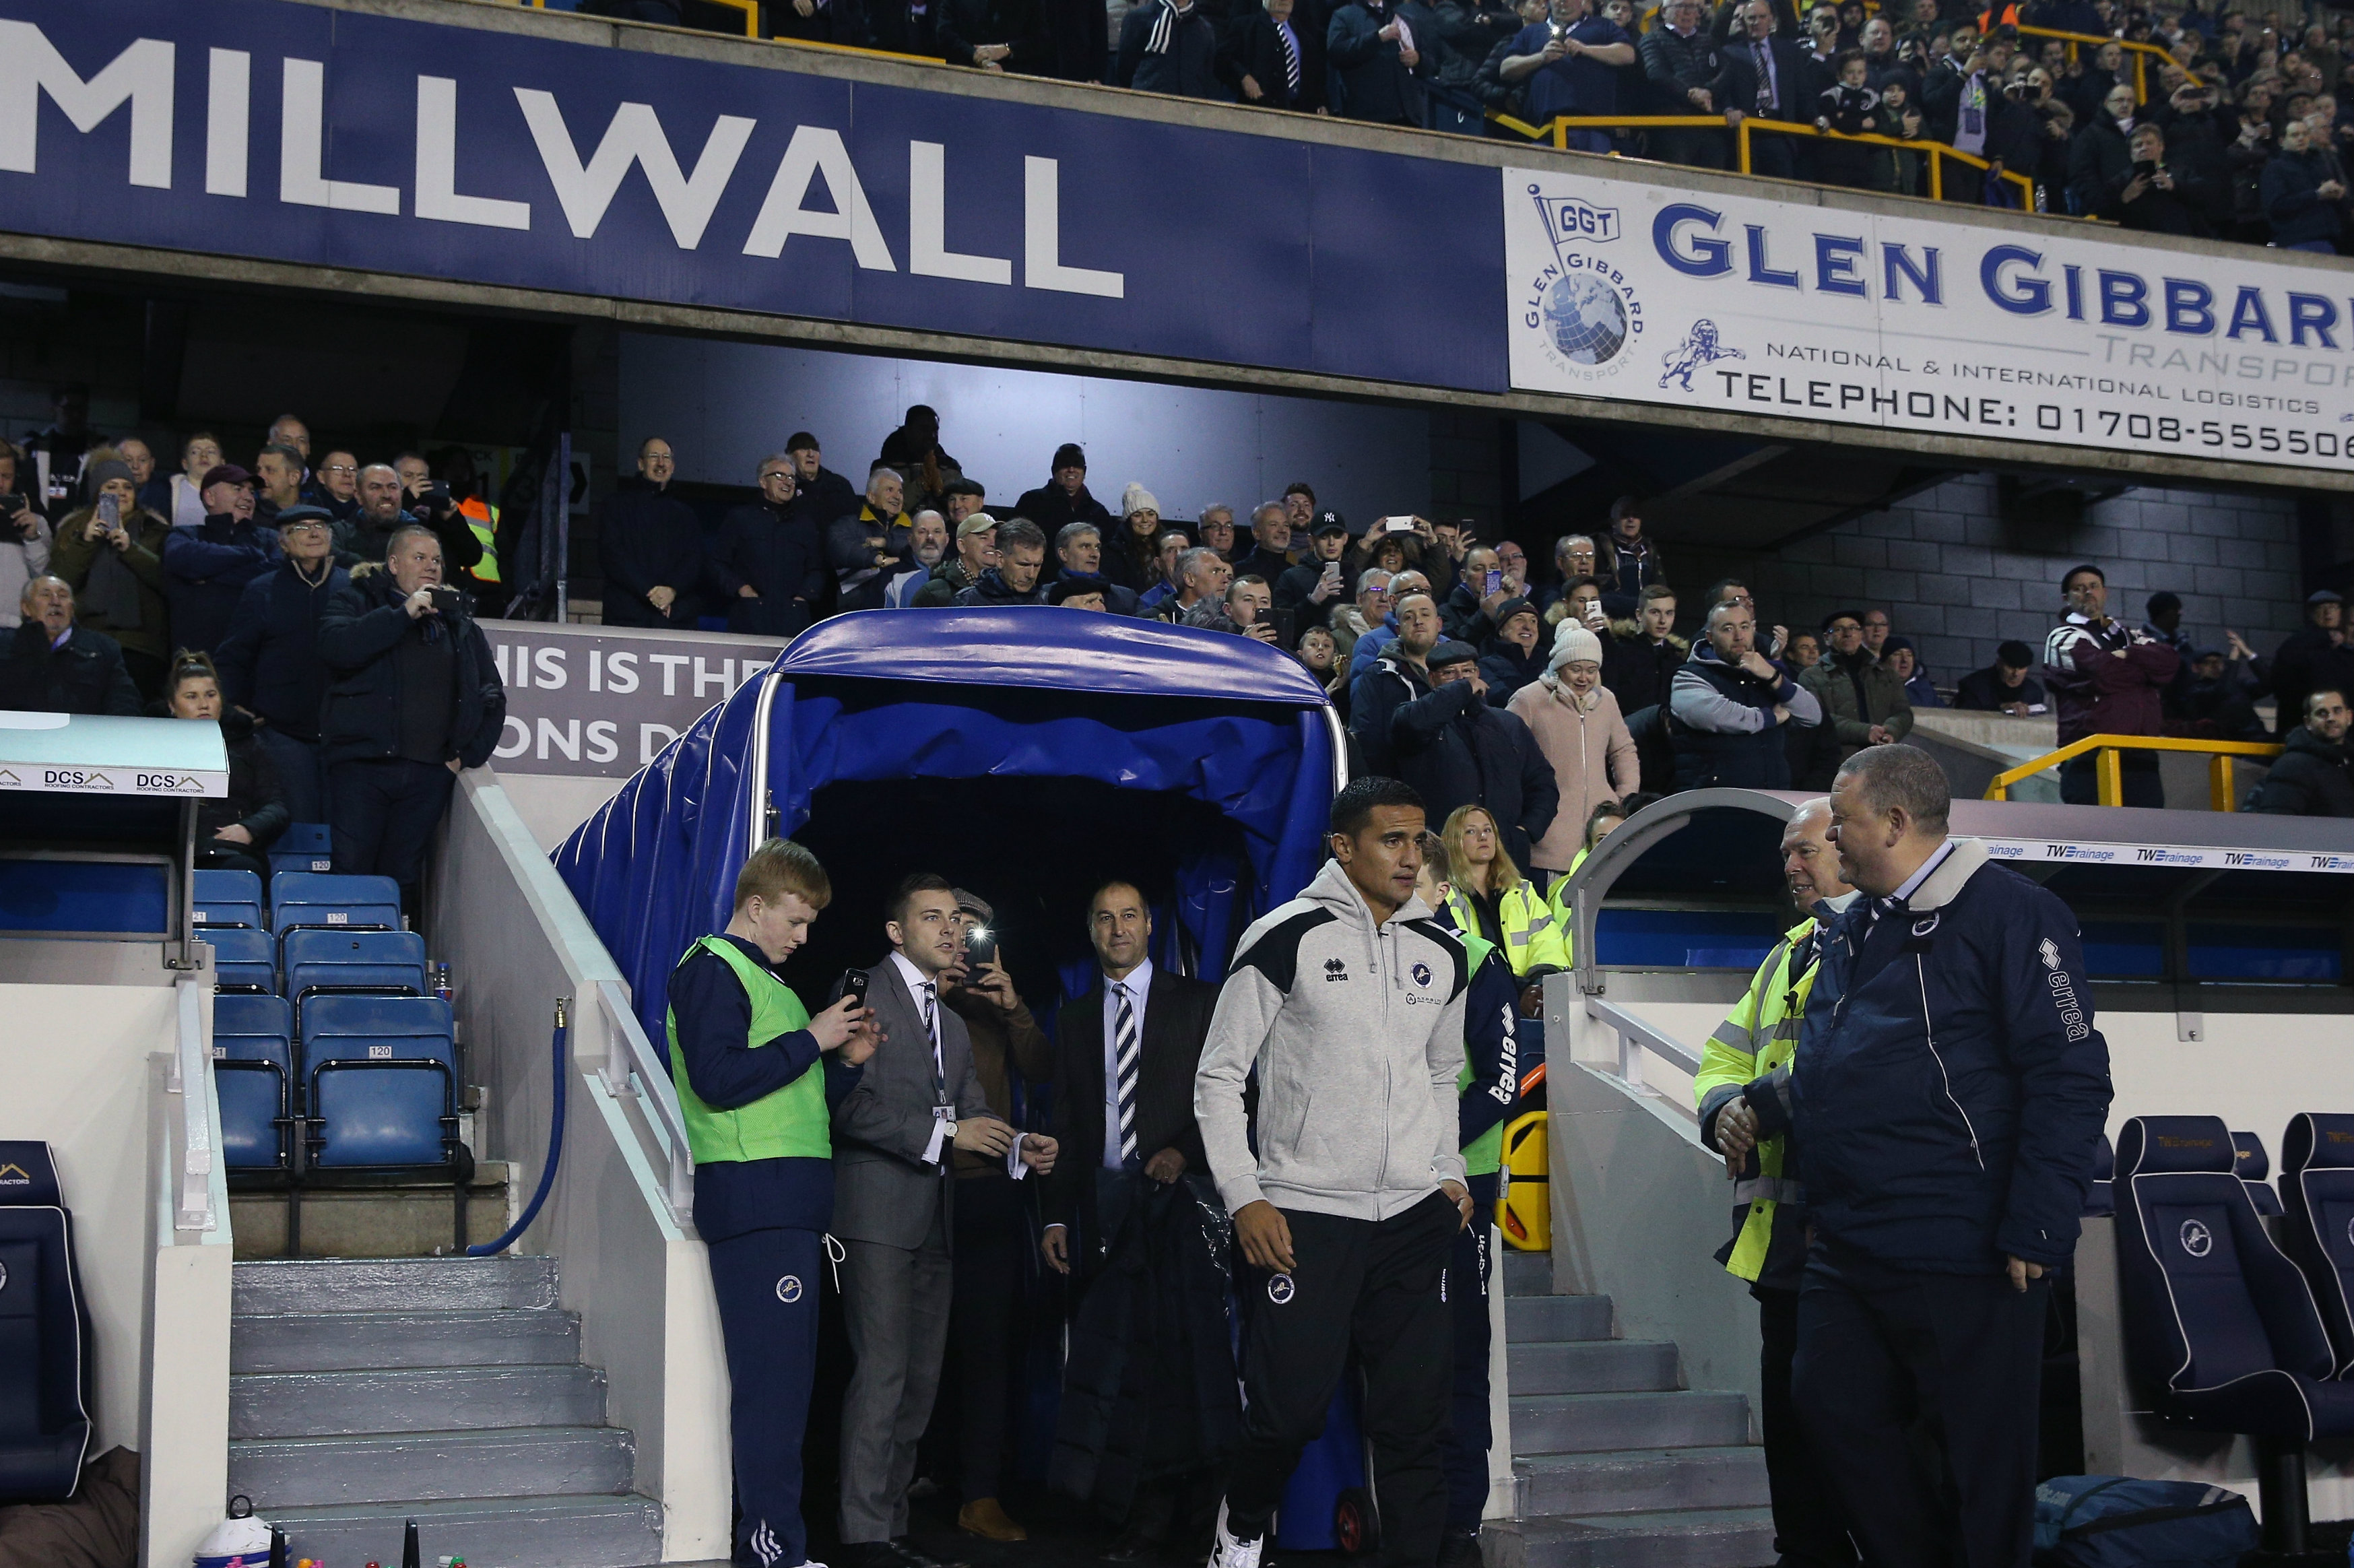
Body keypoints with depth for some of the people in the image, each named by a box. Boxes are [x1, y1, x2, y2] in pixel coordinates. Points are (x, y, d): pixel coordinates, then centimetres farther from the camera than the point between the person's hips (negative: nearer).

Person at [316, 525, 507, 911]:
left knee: (404, 879, 4)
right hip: (362, 765, -3)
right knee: (351, 875, -8)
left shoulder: (459, 623, 19)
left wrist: (467, 755, 9)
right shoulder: (356, 601, 7)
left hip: (430, 774, 3)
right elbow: (334, 646, -15)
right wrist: (402, 614, -15)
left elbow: (492, 698, 21)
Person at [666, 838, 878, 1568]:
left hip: (789, 1204, 10)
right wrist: (811, 1039, -11)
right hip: (753, 1198, -10)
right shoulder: (711, 969, -3)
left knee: (786, 1374, 9)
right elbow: (718, 1079, -17)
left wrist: (845, 1061, 11)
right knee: (772, 1376, -11)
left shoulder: (768, 982, 25)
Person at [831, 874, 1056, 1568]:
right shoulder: (863, 996, -4)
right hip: (878, 1211, -8)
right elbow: (851, 1104, -14)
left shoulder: (952, 1024, 24)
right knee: (882, 1374, -11)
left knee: (920, 1380, 9)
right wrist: (945, 1133, -17)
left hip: (931, 1217, 8)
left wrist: (1019, 1147, -2)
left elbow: (972, 1114, 18)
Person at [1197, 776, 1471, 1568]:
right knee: (1288, 1408, -4)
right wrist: (1244, 1198, -9)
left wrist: (1450, 1173, 11)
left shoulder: (1441, 954, 10)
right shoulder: (1286, 938, -6)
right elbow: (1219, 1076, -3)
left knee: (1414, 1418, 2)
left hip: (1415, 1218, 4)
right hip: (1305, 1216, -4)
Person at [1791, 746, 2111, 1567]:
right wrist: (1821, 1207, 21)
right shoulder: (1856, 929, 14)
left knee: (1980, 1455, 3)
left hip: (1962, 1253, -8)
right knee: (1833, 1409, 11)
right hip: (1847, 1247, 8)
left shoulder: (2010, 914, -12)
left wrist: (2036, 1234, -19)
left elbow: (2070, 1081, -16)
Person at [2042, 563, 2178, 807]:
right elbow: (2103, 673, -12)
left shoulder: (2128, 635, 25)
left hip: (2141, 757, 5)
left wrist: (2127, 655, -7)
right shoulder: (2064, 638, 7)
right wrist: (2147, 667, 4)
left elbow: (2170, 661, 5)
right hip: (2092, 757, -5)